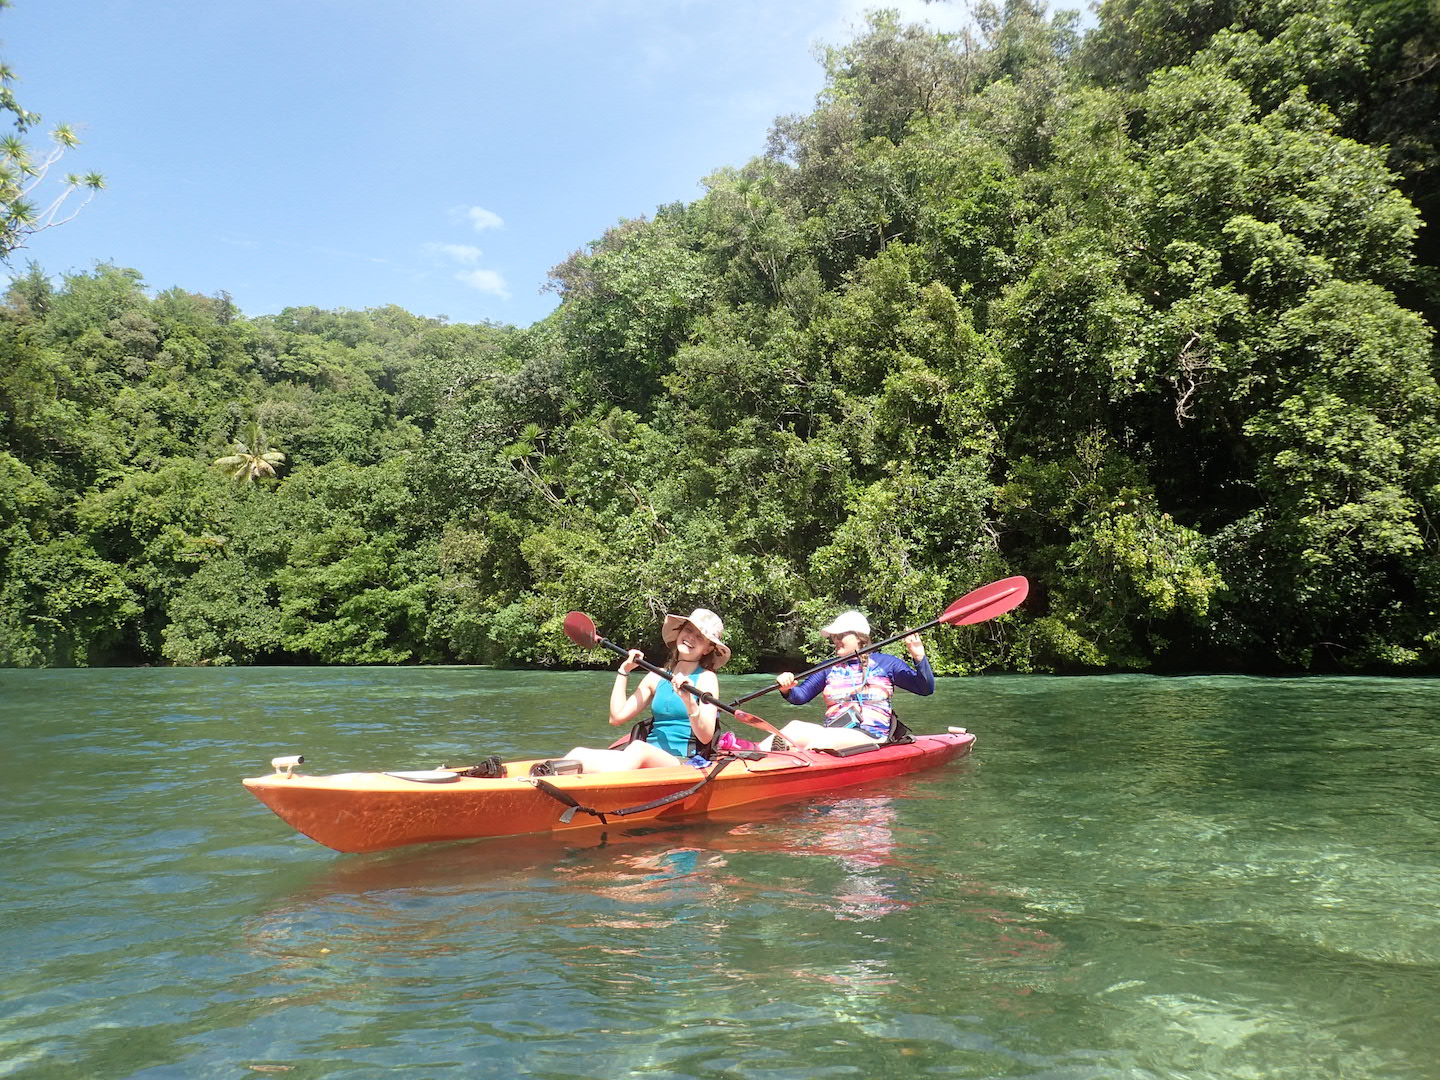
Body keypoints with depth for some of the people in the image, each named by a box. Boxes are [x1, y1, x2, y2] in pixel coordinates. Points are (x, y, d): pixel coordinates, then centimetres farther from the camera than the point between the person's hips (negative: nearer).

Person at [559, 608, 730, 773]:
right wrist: (623, 671, 18)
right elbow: (617, 718, 14)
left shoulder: (706, 678, 4)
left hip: (683, 762, -5)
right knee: (579, 754, -21)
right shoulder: (656, 677, 18)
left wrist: (690, 702, -24)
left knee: (638, 748, -38)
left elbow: (706, 738, -8)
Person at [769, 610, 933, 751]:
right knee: (795, 727, -30)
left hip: (870, 735, -3)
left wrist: (919, 658, -11)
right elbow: (800, 696, 16)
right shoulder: (830, 668, 20)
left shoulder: (885, 663, 10)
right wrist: (787, 690, -8)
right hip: (831, 731, 3)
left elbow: (926, 689, 5)